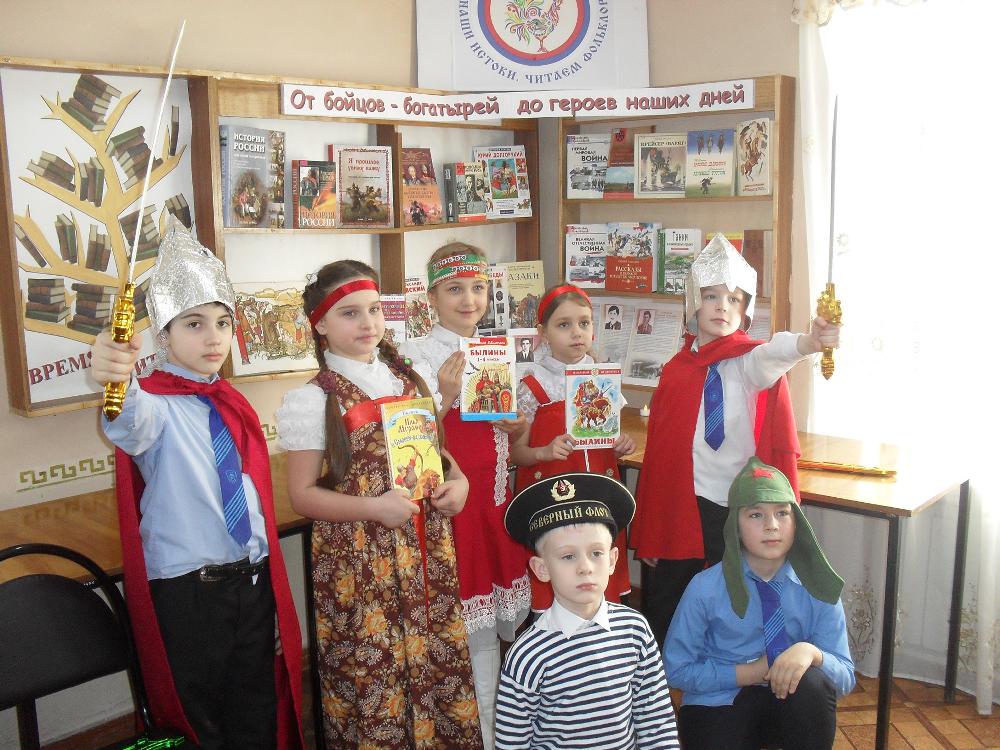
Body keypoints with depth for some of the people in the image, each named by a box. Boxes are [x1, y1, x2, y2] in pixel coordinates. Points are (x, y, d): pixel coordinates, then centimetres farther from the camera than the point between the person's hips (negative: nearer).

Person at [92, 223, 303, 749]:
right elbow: (131, 428, -37)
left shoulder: (233, 406, 9)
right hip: (186, 590, -6)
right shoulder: (156, 403, -11)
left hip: (254, 582, 6)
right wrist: (118, 383, -59)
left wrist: (266, 572, 13)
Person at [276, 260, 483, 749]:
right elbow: (302, 495, -7)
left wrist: (457, 480, -2)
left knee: (438, 661, 11)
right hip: (359, 561, -4)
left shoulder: (409, 379, 8)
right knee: (373, 674, 3)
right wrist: (374, 507, -19)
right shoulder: (311, 400, -7)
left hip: (427, 550, 5)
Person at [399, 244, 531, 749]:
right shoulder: (419, 354, -8)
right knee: (479, 630, 1)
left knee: (514, 616, 15)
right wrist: (445, 396, -32)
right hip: (456, 501, -6)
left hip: (497, 498, 7)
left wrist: (517, 423, -2)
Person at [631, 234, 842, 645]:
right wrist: (648, 535, 12)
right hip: (678, 508, 4)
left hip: (734, 509, -4)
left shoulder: (750, 361, -5)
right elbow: (658, 449, 11)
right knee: (662, 608, 12)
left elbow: (773, 354, -31)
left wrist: (810, 342, -55)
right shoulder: (676, 369, 8)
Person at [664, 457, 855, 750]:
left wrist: (811, 652, -30)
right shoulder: (705, 588, -11)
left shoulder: (816, 588, -6)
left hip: (791, 705, 2)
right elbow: (677, 669, -4)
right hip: (718, 706, -2)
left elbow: (846, 678, -8)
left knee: (811, 682, -30)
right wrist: (747, 673, -15)